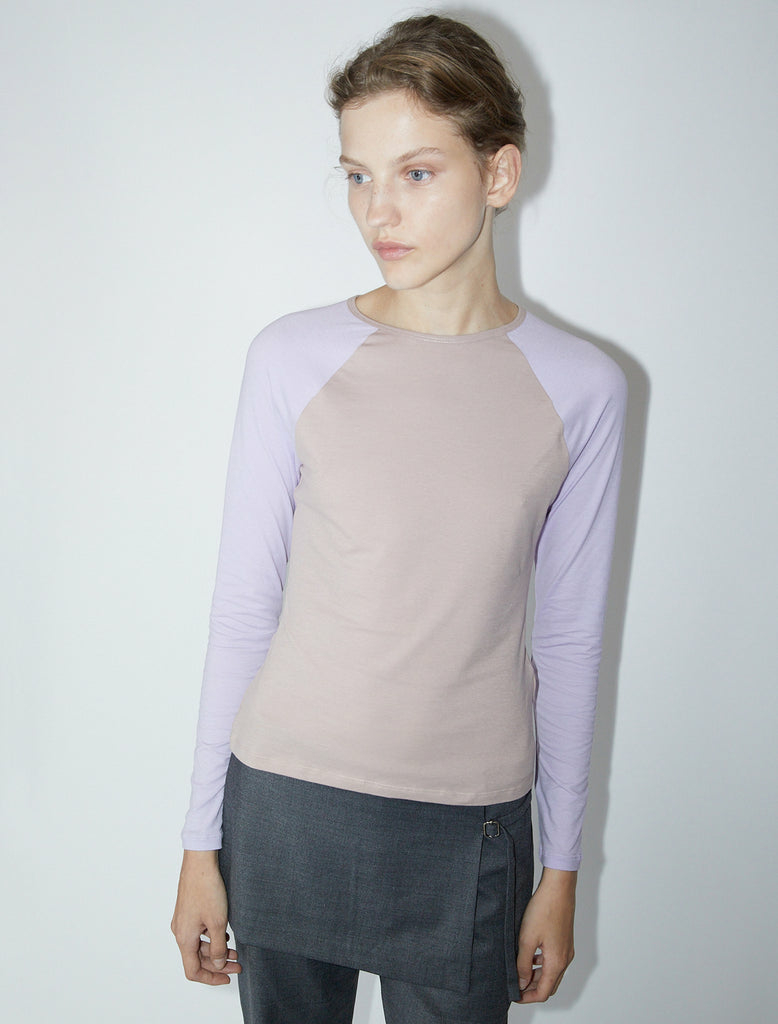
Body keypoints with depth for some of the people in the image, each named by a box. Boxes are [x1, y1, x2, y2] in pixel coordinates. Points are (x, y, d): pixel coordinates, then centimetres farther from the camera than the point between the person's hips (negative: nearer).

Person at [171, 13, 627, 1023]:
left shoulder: (581, 387, -4)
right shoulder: (293, 358, -5)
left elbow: (570, 639, 1)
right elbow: (243, 609, -1)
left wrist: (562, 870, 5)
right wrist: (202, 842, 2)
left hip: (471, 826, 0)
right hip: (285, 805, 0)